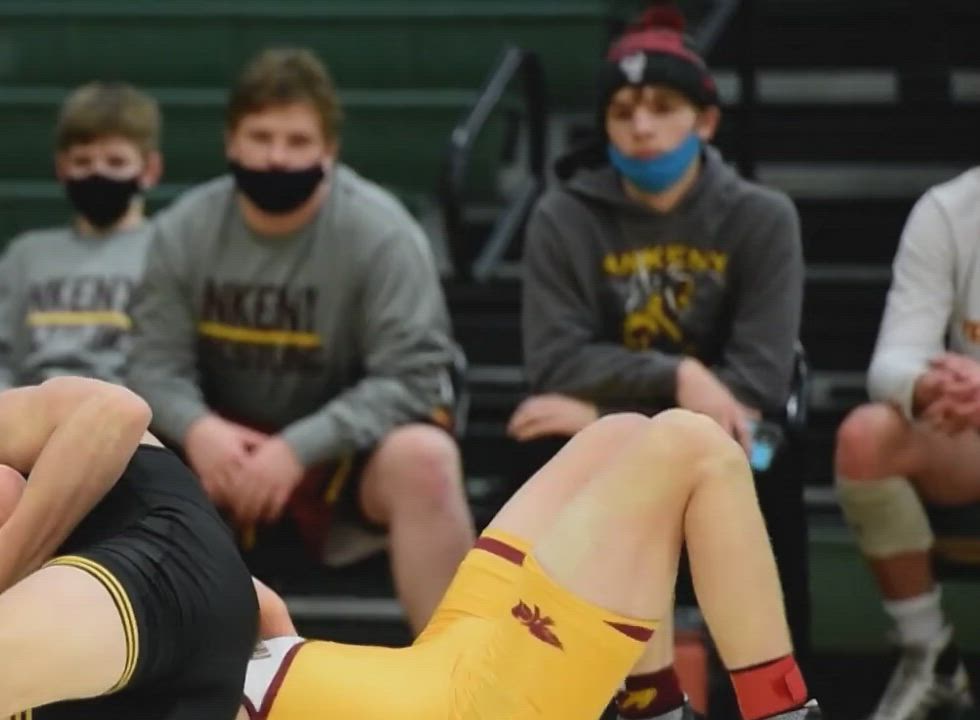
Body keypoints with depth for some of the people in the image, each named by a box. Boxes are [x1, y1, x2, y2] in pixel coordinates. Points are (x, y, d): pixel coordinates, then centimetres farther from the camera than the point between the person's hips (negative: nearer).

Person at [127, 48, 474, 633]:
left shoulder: (379, 230, -17)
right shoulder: (185, 229, -6)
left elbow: (411, 377, -21)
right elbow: (158, 365, -6)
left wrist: (299, 449, -32)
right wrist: (197, 428, -30)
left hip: (349, 447, -3)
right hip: (227, 447, 3)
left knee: (424, 458, -36)